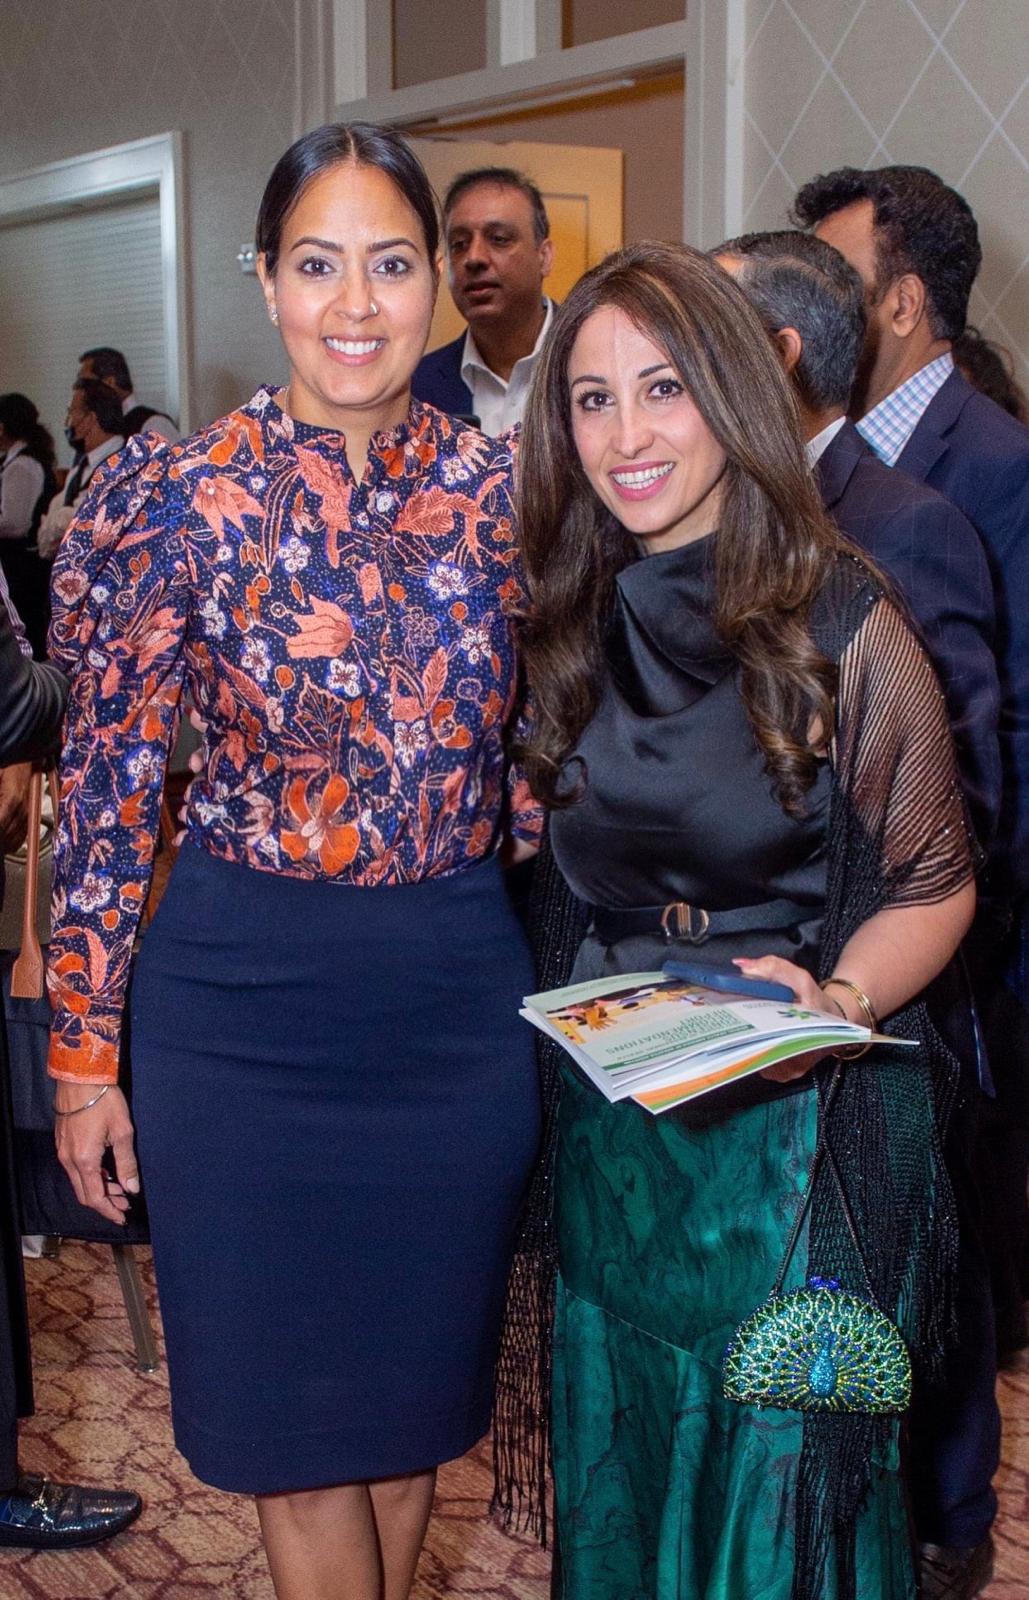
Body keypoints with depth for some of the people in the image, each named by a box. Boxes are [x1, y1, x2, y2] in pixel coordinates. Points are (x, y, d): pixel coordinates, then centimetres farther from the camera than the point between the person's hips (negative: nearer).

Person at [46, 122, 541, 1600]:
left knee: (419, 1377, 20)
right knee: (293, 1398, 13)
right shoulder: (177, 499, -9)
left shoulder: (503, 492, -1)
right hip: (243, 997, -2)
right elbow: (110, 785, -5)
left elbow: (539, 757, 8)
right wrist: (84, 1050, -4)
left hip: (462, 992, 3)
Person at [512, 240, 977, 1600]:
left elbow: (934, 885, -8)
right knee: (622, 1470, 21)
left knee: (780, 1479, 9)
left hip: (805, 1124, -4)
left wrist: (832, 1000, -24)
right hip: (616, 1120, 5)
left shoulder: (841, 624, -13)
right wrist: (600, 999, -3)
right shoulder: (571, 626, 1)